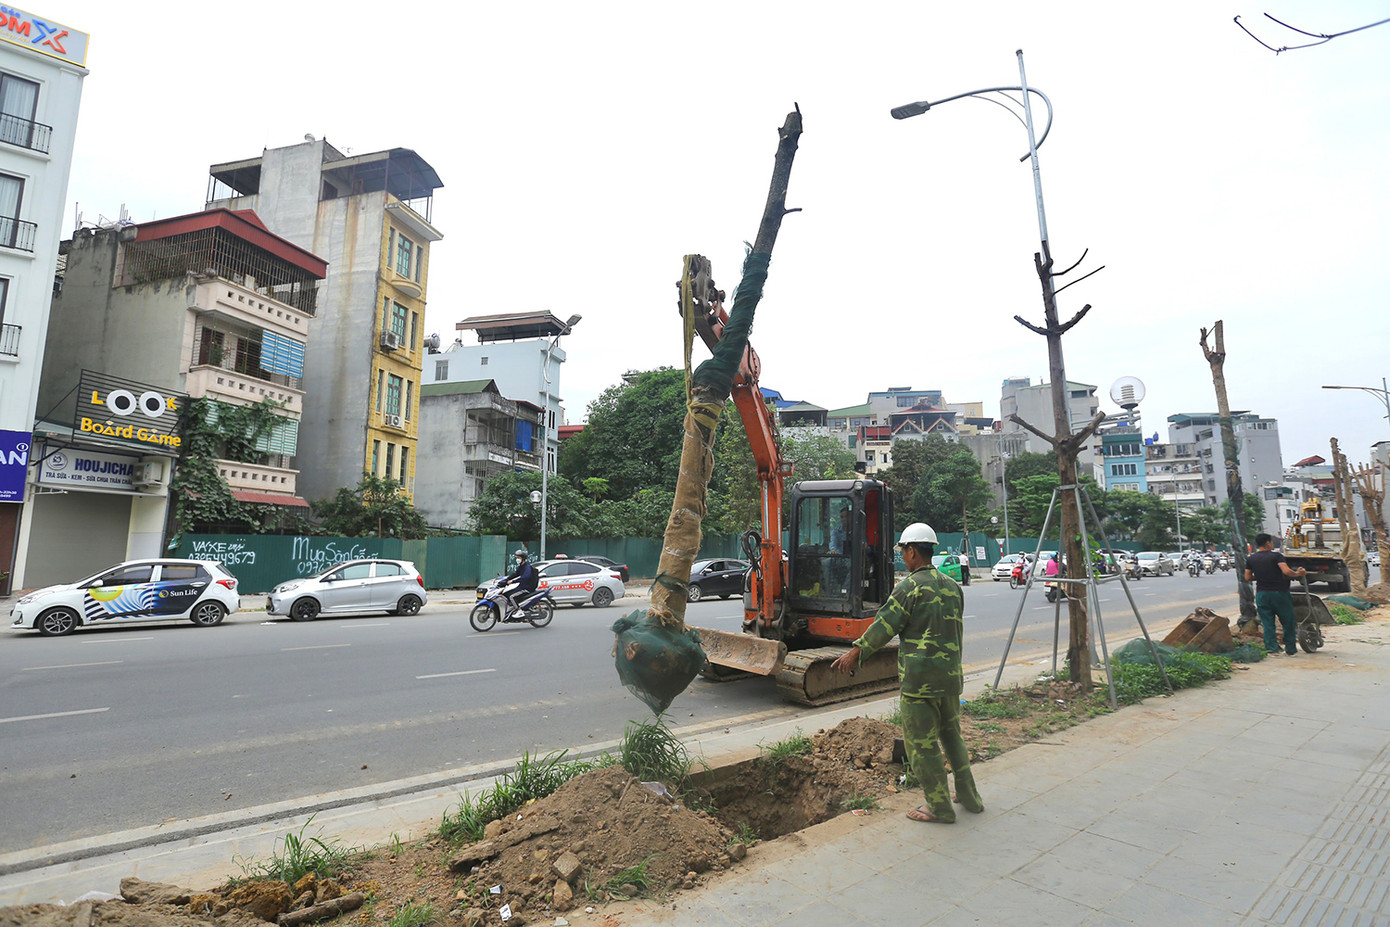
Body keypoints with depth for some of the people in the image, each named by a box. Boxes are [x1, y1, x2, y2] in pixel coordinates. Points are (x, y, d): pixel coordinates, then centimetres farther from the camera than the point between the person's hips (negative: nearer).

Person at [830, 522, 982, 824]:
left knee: (922, 743, 5)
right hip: (951, 675, 8)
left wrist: (856, 651, -6)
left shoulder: (910, 587, -14)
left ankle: (940, 807, 14)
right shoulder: (952, 586, 9)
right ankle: (968, 796, 32)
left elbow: (886, 625, -14)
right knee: (951, 734, 23)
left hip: (919, 679, -8)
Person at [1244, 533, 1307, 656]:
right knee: (1288, 622, 11)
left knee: (1267, 623, 7)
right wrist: (1297, 574, -3)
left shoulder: (1250, 559, 5)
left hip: (1261, 594, 3)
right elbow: (1286, 571, -20)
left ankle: (1272, 648, 3)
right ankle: (1290, 649, 17)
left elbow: (1247, 578, 6)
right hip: (1279, 592, -3)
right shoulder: (1276, 556, -6)